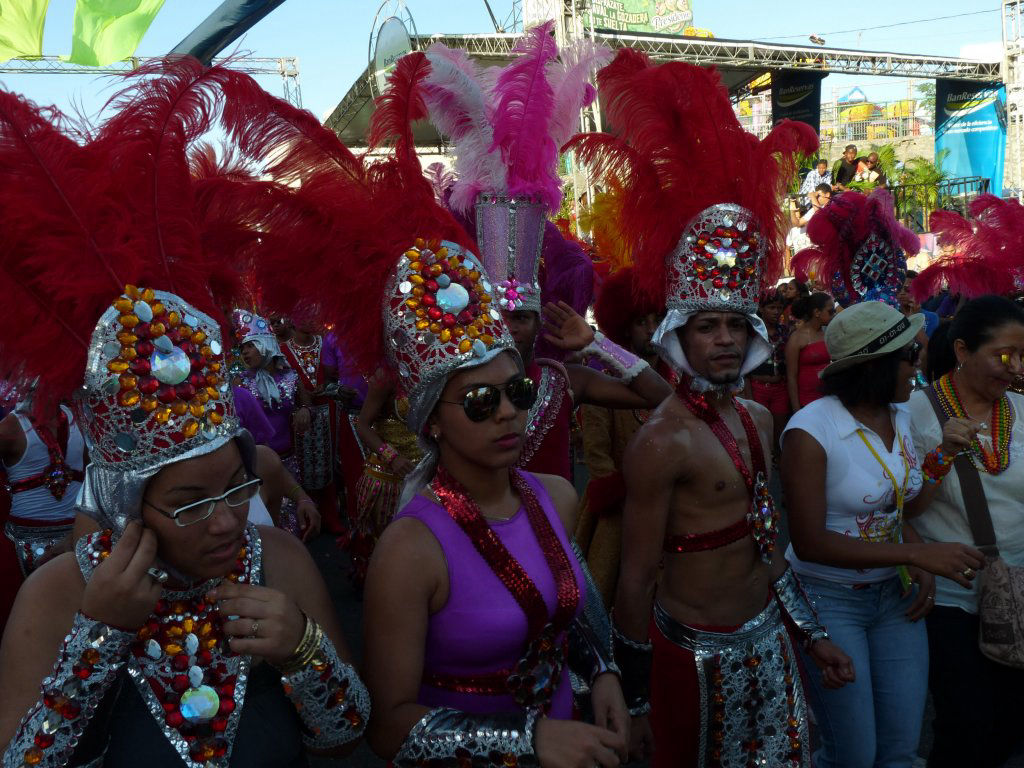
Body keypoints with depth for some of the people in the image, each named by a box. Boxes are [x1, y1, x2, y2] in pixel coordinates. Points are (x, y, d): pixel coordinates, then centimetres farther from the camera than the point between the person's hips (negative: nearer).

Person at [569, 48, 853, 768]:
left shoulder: (758, 420, 3)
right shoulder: (662, 443, -22)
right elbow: (635, 580, -19)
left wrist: (814, 632, 17)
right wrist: (635, 704, -14)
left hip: (768, 638, 8)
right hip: (698, 656, -7)